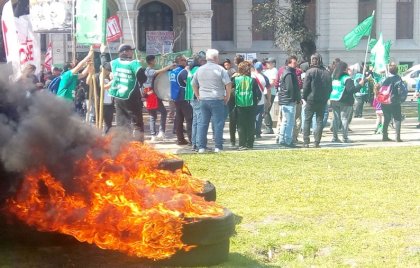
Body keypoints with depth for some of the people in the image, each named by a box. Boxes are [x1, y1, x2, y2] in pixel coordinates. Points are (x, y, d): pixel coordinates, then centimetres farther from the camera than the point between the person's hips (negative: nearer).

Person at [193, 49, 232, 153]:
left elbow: (194, 84, 17)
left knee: (203, 123, 9)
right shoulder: (220, 69, -6)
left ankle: (201, 147, 9)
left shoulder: (200, 69, 11)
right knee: (218, 123, 1)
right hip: (217, 100, -5)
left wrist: (198, 96, 21)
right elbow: (228, 84, -11)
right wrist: (227, 96, 0)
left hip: (203, 100, 5)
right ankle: (218, 146, 0)